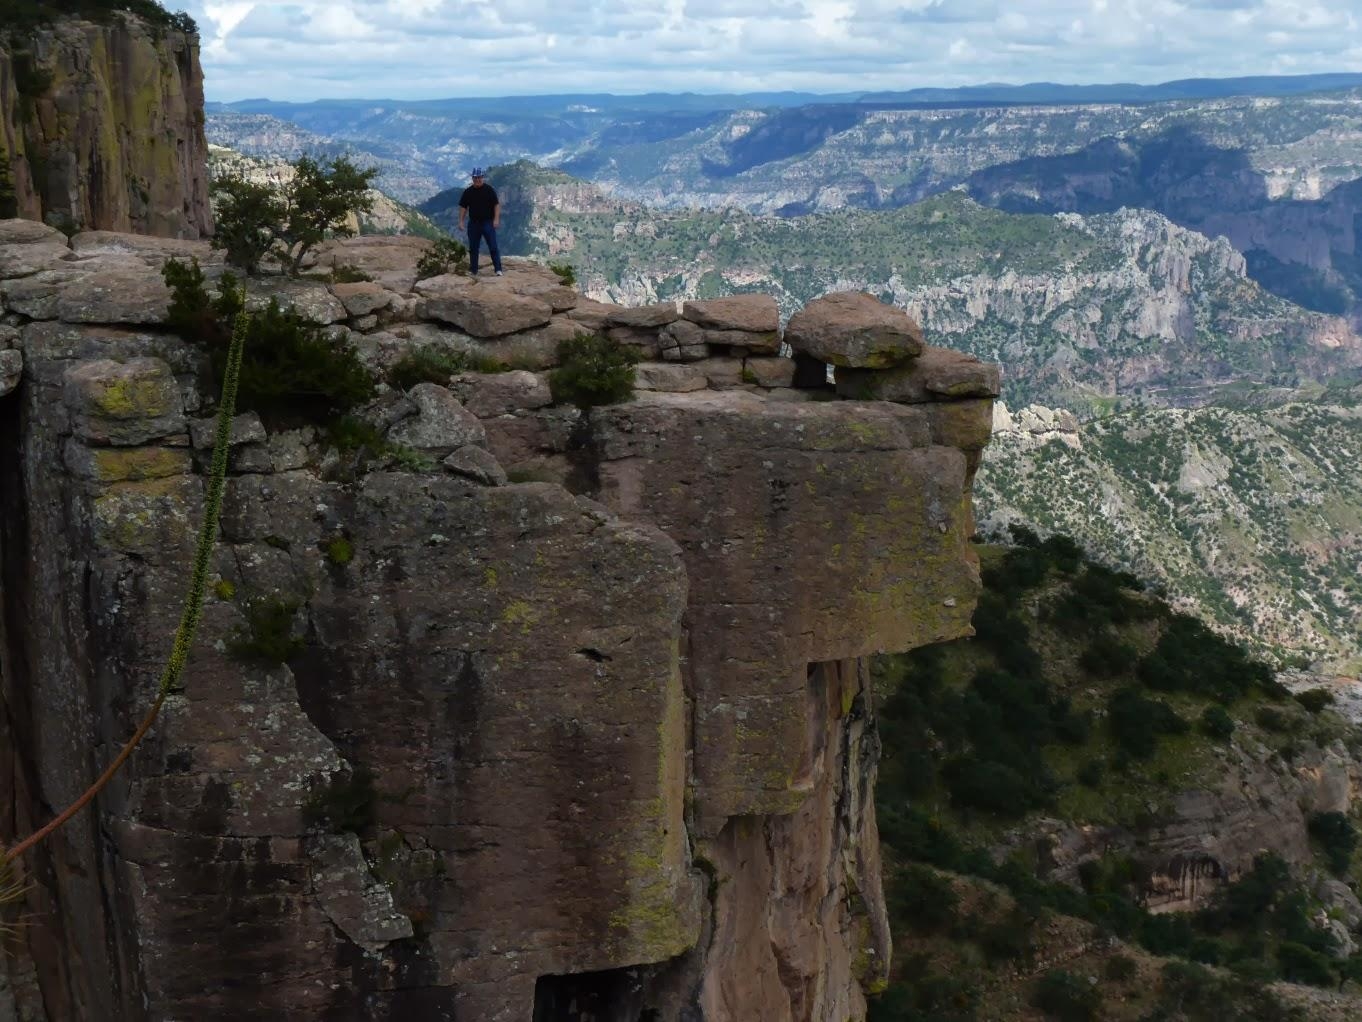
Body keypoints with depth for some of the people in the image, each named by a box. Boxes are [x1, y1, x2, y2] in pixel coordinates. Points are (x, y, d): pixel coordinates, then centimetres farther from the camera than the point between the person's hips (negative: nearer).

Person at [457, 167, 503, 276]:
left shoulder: (489, 189, -2)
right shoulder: (468, 192, 7)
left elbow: (497, 204, -4)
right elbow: (463, 207, 9)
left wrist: (496, 219, -13)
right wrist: (461, 221, 1)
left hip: (488, 222, -3)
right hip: (473, 223, 3)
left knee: (493, 246, -8)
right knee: (473, 247, 7)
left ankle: (498, 269, -8)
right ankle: (473, 270, 14)